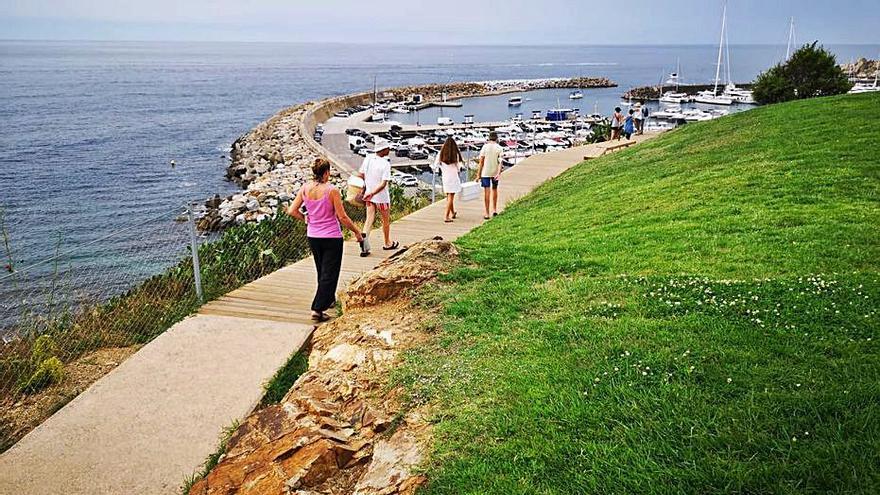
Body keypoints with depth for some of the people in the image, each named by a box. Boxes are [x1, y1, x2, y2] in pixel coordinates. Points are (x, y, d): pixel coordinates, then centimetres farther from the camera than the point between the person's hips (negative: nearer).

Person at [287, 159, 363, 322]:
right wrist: (356, 231, -2)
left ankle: (329, 299, 40)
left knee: (322, 271, 23)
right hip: (332, 237, -6)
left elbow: (292, 211, -2)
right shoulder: (332, 190, -18)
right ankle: (317, 309, -3)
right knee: (329, 273, 2)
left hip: (313, 236, 6)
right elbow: (342, 217, -15)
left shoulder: (305, 189, -4)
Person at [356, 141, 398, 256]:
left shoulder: (368, 158, -4)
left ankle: (364, 246, -9)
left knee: (369, 219, 7)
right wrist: (372, 194, -26)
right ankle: (387, 244, 32)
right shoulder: (385, 164, -20)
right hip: (381, 196, -5)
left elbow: (360, 175, 5)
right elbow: (383, 184, -26)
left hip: (369, 195, 5)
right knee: (386, 220, 15)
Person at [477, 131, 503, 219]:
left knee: (486, 191, -1)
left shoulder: (485, 147, -4)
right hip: (495, 172, 2)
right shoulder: (499, 148, -2)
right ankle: (494, 210, 25)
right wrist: (499, 173, -16)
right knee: (494, 190, 21)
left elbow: (481, 161, -4)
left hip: (485, 172, -2)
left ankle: (487, 213, -1)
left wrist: (479, 174, 0)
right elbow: (500, 161, -12)